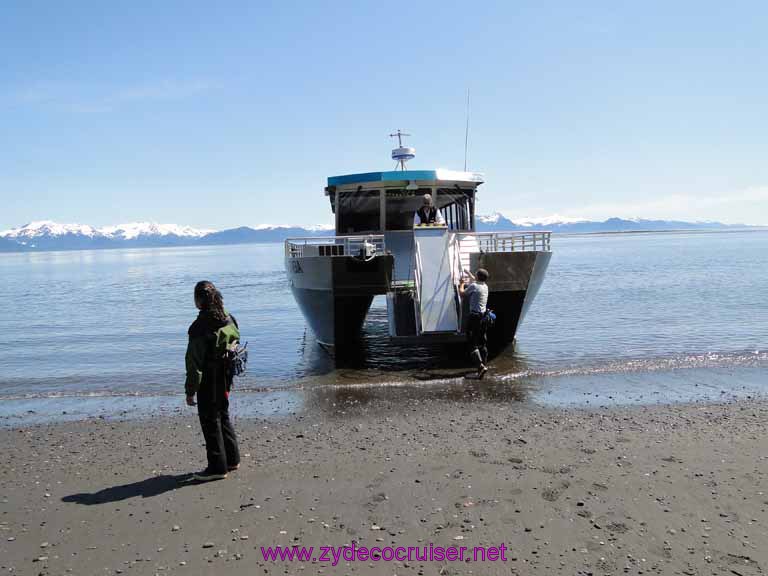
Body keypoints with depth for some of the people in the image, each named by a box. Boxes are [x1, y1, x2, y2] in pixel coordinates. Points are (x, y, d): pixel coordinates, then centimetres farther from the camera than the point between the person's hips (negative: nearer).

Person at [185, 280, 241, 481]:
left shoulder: (201, 327, -20)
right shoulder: (229, 320, 3)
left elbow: (195, 362, -18)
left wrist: (190, 390, -12)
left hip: (208, 382, -8)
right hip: (225, 378, 8)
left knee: (210, 421, 3)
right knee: (223, 416, 21)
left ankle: (217, 467, 11)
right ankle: (232, 459, 29)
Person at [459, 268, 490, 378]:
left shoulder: (473, 286, -12)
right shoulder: (485, 286, 11)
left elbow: (462, 294, 3)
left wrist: (461, 284, 21)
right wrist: (469, 274, 51)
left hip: (474, 317, -7)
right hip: (483, 316, 8)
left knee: (472, 343, -9)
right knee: (483, 342, 16)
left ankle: (481, 366, -23)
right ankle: (483, 364, 25)